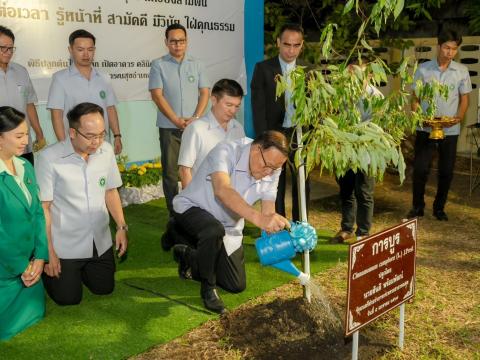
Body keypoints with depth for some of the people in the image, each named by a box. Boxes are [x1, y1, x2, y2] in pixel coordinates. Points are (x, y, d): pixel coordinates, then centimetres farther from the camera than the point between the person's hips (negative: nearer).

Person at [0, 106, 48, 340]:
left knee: (34, 313, 16)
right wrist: (22, 266, -11)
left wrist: (40, 257, -4)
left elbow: (38, 213, 4)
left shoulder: (25, 167, 1)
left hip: (29, 264, 7)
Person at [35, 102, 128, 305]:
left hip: (100, 241, 5)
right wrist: (48, 252, -11)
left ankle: (81, 268, 42)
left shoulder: (106, 150, -4)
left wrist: (121, 227, 1)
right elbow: (42, 207, -14)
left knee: (104, 289, 14)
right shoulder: (49, 158, -20)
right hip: (65, 245, -4)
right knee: (68, 298, 3)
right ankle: (48, 268, 32)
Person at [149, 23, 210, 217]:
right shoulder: (158, 65, 1)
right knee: (170, 171, 2)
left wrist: (195, 118, -9)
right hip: (169, 127, -1)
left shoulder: (196, 65, 8)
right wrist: (177, 120, -11)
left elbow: (204, 93, 5)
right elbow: (157, 95, -5)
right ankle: (174, 214, 10)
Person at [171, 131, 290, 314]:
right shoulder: (226, 152, -33)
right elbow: (222, 190, -52)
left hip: (228, 226, 6)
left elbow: (269, 212, -16)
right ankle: (208, 288, -13)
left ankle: (189, 256, 31)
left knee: (237, 285, 7)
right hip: (191, 209, -6)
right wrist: (257, 217, -66)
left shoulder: (272, 172, -14)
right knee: (214, 231, -42)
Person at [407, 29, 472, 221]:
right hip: (425, 128, -1)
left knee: (446, 171, 7)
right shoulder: (423, 69, -1)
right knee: (420, 169, -1)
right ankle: (417, 206, 17)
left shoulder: (462, 71, 2)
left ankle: (439, 208, 23)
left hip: (450, 130, 1)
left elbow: (464, 98, 8)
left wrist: (459, 117, -11)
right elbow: (415, 98, 3)